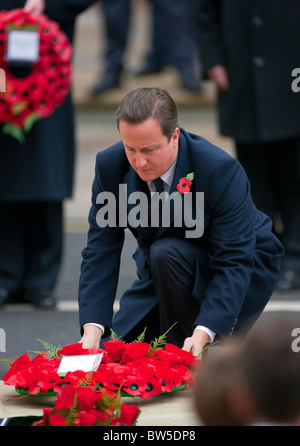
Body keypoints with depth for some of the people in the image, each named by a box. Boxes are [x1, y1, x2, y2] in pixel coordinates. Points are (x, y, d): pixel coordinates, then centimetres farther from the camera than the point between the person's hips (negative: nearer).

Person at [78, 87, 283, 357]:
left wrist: (203, 333, -44)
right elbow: (101, 250, -16)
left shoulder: (221, 170, -30)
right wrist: (92, 328, -30)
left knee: (166, 253, -34)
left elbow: (235, 262, -32)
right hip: (161, 278, 5)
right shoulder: (110, 165, -16)